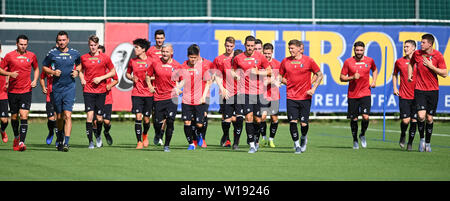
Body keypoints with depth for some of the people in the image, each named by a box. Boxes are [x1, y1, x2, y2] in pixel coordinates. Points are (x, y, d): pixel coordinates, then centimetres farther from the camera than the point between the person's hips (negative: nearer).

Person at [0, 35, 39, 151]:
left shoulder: (31, 56, 6)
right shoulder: (9, 56, -1)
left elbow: (36, 68, 21)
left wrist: (35, 80, 5)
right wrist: (10, 74, -14)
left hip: (26, 91, 0)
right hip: (13, 91, 0)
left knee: (24, 116, -14)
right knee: (14, 117, 9)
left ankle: (21, 142, -18)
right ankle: (16, 137, 34)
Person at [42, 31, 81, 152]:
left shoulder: (74, 53, 3)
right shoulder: (52, 53, 1)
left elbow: (79, 64, 23)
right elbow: (44, 66, 11)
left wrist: (77, 71, 3)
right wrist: (53, 72, -7)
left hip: (70, 88, -1)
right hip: (56, 88, 1)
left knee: (67, 115, -14)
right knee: (59, 117, 11)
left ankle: (66, 143, -18)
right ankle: (60, 138, 35)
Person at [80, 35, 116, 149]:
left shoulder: (105, 58, 1)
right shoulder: (84, 58, 6)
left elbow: (113, 72, 6)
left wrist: (101, 78, -7)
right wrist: (82, 79, 2)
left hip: (101, 91, 0)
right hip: (88, 90, 0)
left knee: (99, 118, 3)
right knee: (89, 116, -12)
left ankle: (98, 135, 32)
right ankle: (90, 141, -5)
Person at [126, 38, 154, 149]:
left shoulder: (151, 61, -2)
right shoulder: (132, 61, 5)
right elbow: (127, 73, 20)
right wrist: (132, 78, -1)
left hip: (148, 94, -1)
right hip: (136, 93, 1)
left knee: (146, 119, 4)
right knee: (138, 117, -10)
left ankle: (145, 135, 35)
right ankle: (139, 142, -3)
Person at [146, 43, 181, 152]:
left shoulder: (176, 65, 2)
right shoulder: (155, 63, 2)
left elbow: (180, 79, 14)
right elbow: (148, 75, 17)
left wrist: (178, 88, -3)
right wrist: (150, 86, 5)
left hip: (172, 97, -1)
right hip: (158, 97, 1)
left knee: (170, 121, -13)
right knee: (157, 122, 1)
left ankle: (167, 145, 0)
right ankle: (158, 135, 37)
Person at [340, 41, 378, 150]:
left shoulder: (369, 61, 3)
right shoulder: (348, 62, -3)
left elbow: (375, 70, 24)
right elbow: (342, 77, 1)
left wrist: (373, 81, 9)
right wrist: (352, 77, -16)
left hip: (365, 94, 0)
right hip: (352, 94, 0)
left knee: (366, 117, -15)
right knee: (354, 119, 3)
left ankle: (363, 135, 13)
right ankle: (355, 140, 23)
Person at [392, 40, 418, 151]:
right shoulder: (399, 61, 4)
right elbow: (395, 74, 21)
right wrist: (395, 88, 10)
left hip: (416, 96, 0)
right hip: (403, 96, 0)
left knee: (414, 121, 1)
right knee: (405, 120, -9)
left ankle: (410, 143, 14)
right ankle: (403, 135, 21)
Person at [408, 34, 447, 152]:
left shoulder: (438, 56, -6)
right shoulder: (417, 54, 0)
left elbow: (444, 74, -6)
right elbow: (411, 63, 23)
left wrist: (431, 66, -14)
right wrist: (409, 75, 7)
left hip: (433, 90, 0)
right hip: (419, 89, 0)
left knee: (429, 118, 3)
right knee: (421, 116, -15)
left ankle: (428, 143, 20)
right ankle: (422, 139, 7)